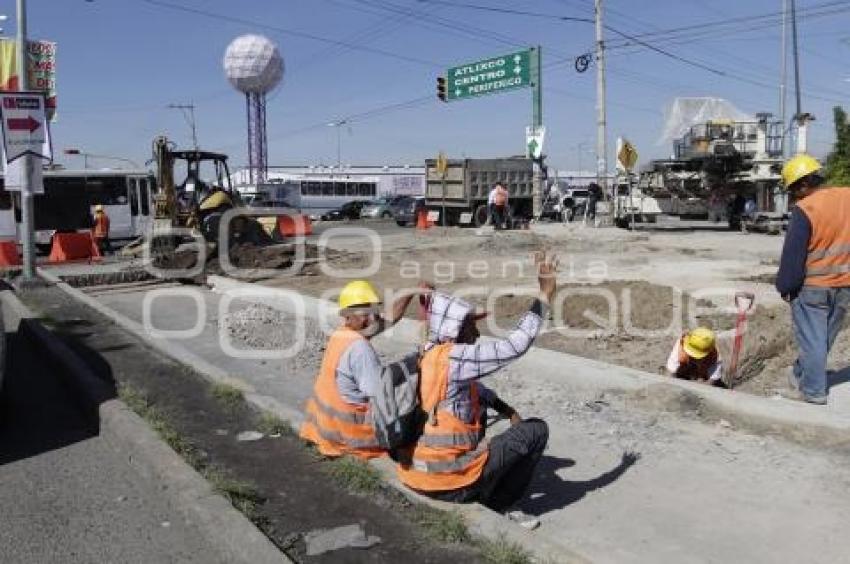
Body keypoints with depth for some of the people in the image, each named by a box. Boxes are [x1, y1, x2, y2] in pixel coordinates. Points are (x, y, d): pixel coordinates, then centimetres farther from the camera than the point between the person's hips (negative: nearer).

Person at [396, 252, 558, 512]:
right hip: (451, 484, -8)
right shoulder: (454, 358, -20)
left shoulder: (425, 357, 6)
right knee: (536, 430, 4)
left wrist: (506, 409, 14)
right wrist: (544, 296, -12)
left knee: (477, 407, 28)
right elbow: (516, 345, -18)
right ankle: (498, 502, 12)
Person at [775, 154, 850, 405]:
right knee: (825, 337, 18)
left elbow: (793, 255, -15)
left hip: (812, 286, -6)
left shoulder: (804, 209, -19)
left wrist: (785, 286, -5)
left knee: (811, 338, 4)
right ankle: (800, 374, 33)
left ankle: (813, 391, 8)